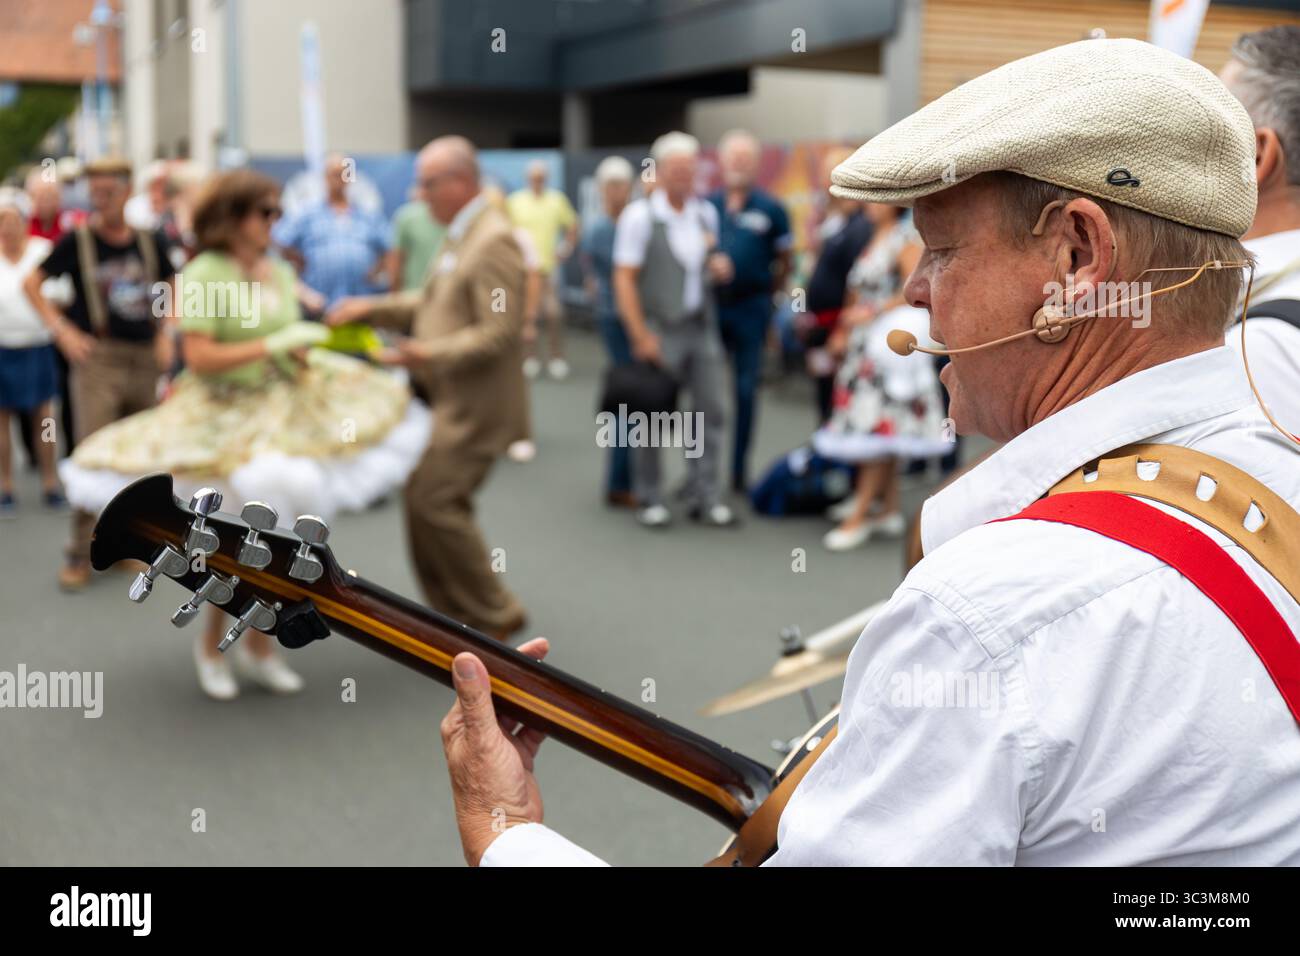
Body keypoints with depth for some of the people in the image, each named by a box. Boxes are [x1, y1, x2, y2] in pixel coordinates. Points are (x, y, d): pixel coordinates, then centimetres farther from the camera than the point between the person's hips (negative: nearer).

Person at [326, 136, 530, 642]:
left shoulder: (494, 240, -17)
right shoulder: (460, 234, 13)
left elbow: (501, 331, -23)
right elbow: (430, 302, 21)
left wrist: (434, 353, -26)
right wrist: (372, 308, 10)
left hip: (473, 405, -10)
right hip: (444, 398, 10)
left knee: (435, 503, -11)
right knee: (425, 504, 12)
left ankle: (495, 614, 4)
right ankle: (454, 614, 23)